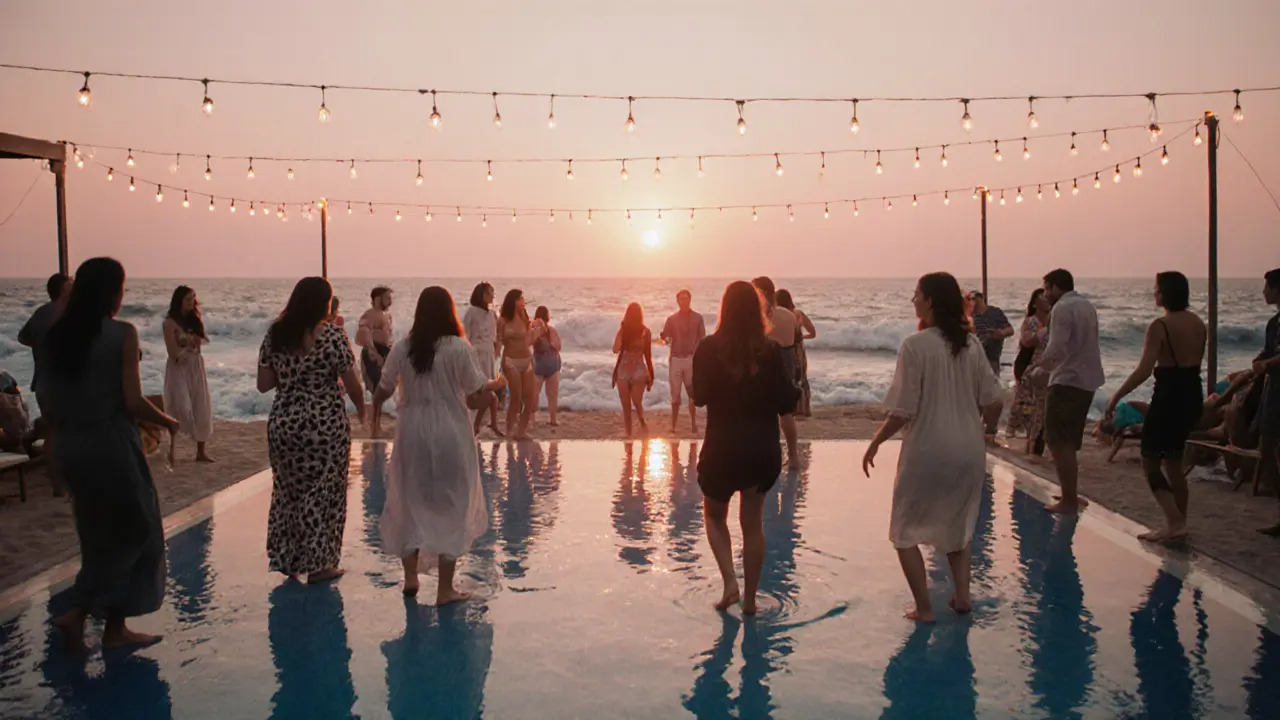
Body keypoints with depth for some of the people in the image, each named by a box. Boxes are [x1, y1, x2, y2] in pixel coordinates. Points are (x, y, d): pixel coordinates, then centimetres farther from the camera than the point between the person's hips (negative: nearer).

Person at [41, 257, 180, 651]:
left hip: (71, 447, 7)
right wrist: (168, 421, -1)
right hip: (111, 445, -7)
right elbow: (133, 402, -17)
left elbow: (46, 401, 7)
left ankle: (115, 626, 22)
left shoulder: (57, 335, 4)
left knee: (99, 534, 17)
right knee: (134, 532, 9)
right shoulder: (122, 334, -14)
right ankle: (78, 611, 6)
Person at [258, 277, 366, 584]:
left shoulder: (275, 335, 0)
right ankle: (318, 564, 14)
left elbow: (263, 384, 3)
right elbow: (353, 385, -11)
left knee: (288, 491, 17)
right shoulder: (333, 336, -13)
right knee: (323, 493, 7)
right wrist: (361, 407, 8)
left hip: (283, 424, 5)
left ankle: (287, 559, 26)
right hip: (325, 426, -4)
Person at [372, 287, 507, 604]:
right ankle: (445, 589, 10)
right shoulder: (459, 348, -10)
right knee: (450, 506, 6)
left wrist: (374, 403, 32)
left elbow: (381, 393, 8)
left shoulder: (402, 348, -1)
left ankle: (410, 576, 24)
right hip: (450, 434, -3)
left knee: (410, 501, 18)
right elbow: (476, 398, -10)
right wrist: (495, 384, 11)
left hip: (412, 434, 3)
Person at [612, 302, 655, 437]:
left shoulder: (645, 331, -1)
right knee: (626, 406, 3)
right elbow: (616, 350, -8)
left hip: (639, 370, -2)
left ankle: (643, 423, 14)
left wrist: (650, 375, 3)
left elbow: (647, 354, 2)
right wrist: (621, 331, -9)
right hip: (623, 370, 2)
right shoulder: (623, 330, 2)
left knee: (637, 402, -12)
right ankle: (628, 434, 10)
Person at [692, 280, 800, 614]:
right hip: (764, 451, 2)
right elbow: (787, 402, -7)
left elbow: (699, 397, -8)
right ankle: (749, 599, 21)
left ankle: (730, 583, 3)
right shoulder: (771, 351, -8)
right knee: (753, 522, 16)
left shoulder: (709, 349, -11)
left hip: (722, 449, -2)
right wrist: (797, 388, 13)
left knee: (714, 515, 20)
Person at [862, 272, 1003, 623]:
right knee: (957, 526, 27)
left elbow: (902, 412, -17)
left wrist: (874, 445, -3)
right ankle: (962, 594, 22)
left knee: (906, 531, 13)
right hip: (969, 452, 6)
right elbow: (992, 403, 3)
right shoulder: (971, 344, 1)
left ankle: (923, 608, 11)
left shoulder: (915, 346, -16)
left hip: (927, 452, -6)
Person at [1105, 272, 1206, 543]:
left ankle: (1175, 522, -8)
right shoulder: (1198, 323, 9)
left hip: (1169, 396, -8)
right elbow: (1196, 361, 16)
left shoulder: (1160, 326, -16)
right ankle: (1179, 523, 23)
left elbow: (1144, 370, -22)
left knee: (1151, 462, 2)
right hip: (1193, 395, 8)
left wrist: (1116, 396, -17)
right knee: (1173, 462, 18)